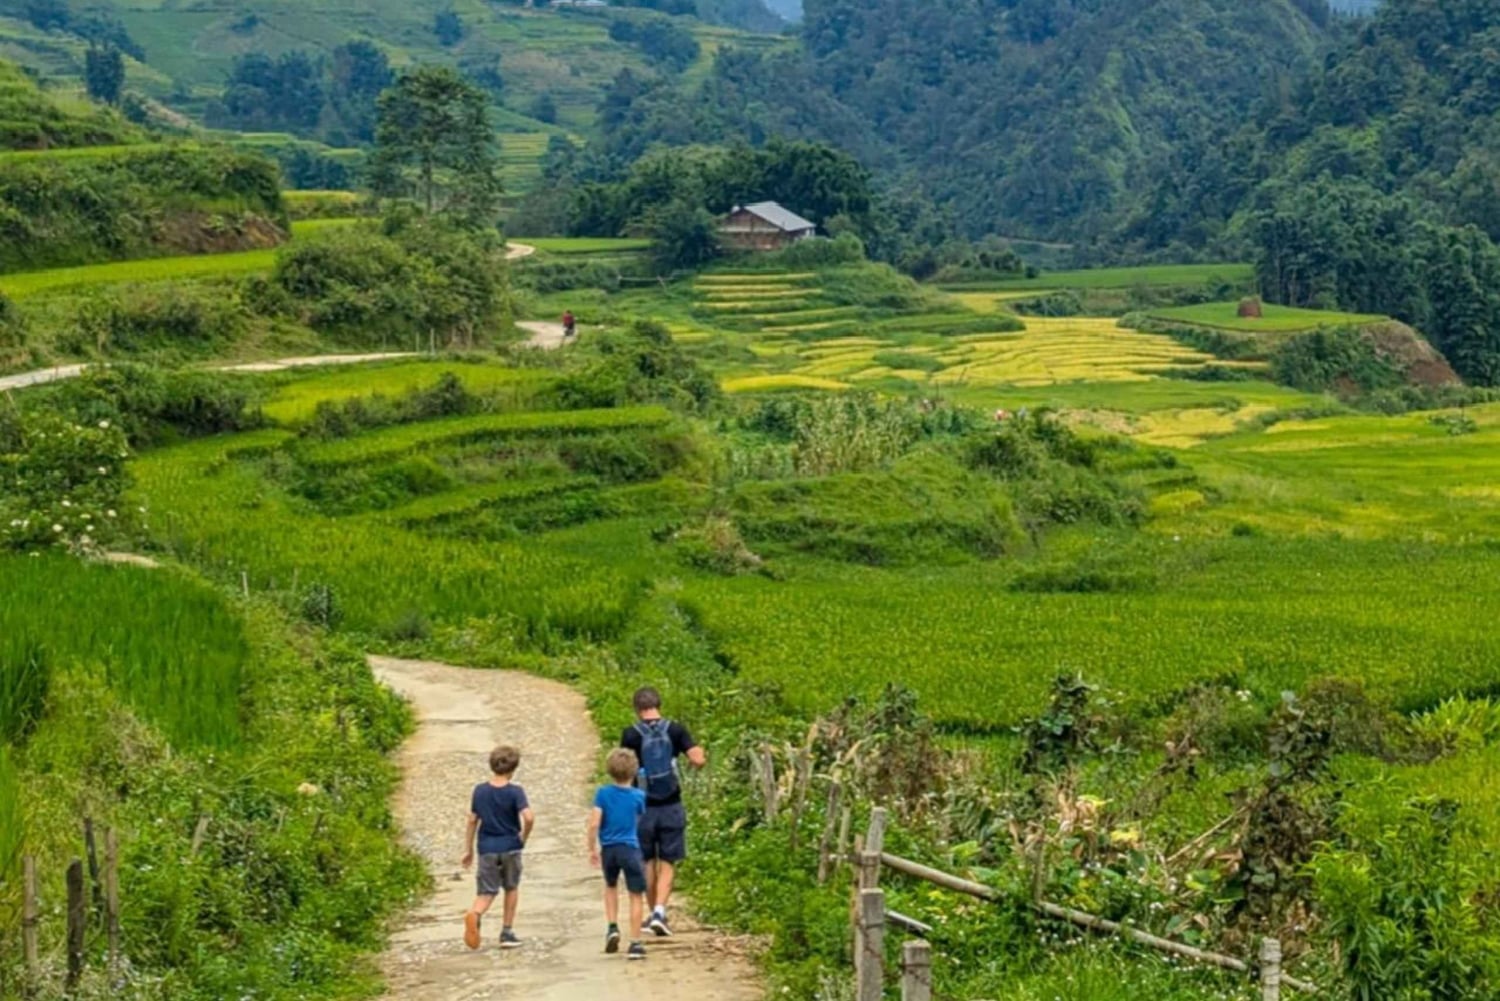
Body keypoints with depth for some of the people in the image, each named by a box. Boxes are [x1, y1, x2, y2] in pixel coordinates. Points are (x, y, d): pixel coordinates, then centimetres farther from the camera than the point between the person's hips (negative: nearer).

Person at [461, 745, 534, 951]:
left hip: (487, 849, 2)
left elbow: (473, 820, 6)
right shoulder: (515, 792, -10)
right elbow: (528, 817, -23)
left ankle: (475, 914, -29)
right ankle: (507, 932, 19)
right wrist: (524, 837, -3)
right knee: (512, 888, 19)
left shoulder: (480, 791, 0)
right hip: (510, 847, -2)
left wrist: (468, 849, 13)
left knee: (486, 892, 4)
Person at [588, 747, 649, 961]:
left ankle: (612, 927, 13)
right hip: (631, 848, -2)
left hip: (608, 849, 2)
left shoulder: (603, 793, -5)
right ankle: (635, 943, -3)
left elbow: (594, 824, -9)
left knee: (611, 887, 27)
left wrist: (592, 848, 2)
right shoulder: (638, 796, -3)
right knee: (636, 896, 3)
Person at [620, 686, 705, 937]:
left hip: (643, 808, 0)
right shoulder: (675, 730, -3)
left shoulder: (631, 735, -6)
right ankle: (660, 911, -11)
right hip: (671, 808, 0)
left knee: (648, 862, 14)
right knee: (667, 863, 6)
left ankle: (654, 912, 22)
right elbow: (698, 760, -11)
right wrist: (698, 757, 12)